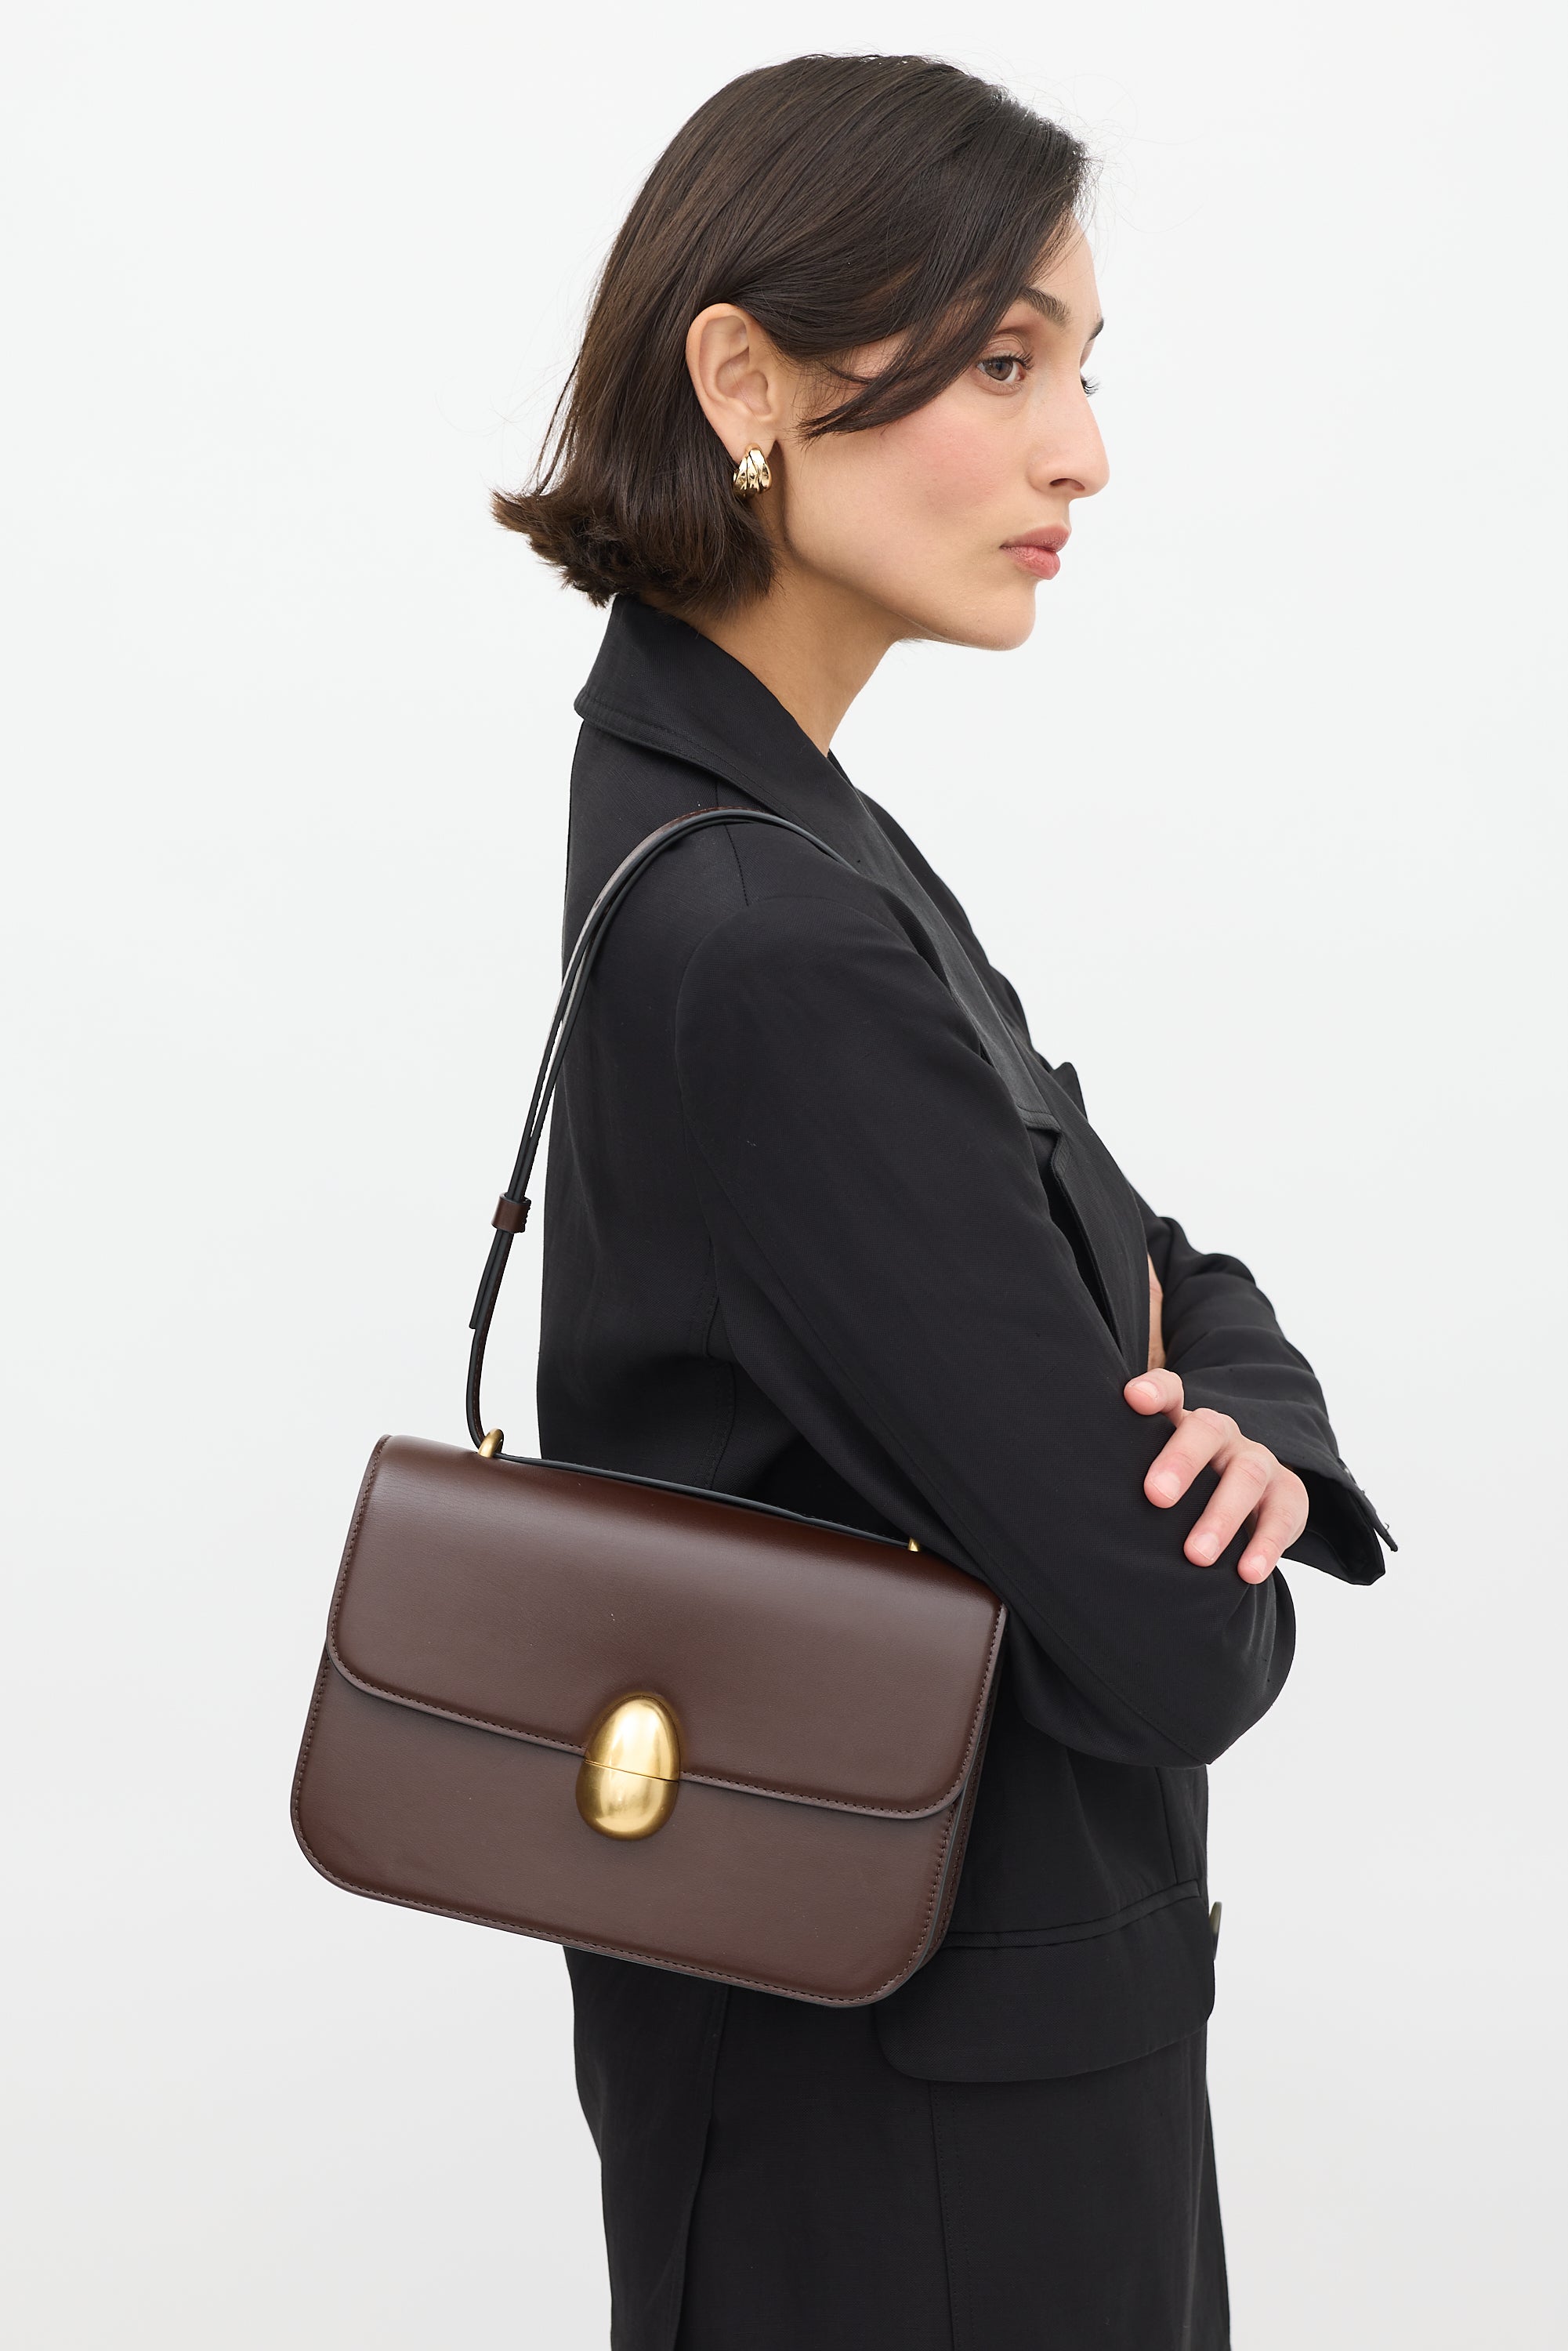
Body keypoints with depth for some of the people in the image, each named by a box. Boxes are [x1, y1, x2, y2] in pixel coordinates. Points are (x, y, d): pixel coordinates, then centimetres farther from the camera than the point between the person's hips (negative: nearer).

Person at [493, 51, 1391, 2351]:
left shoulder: (790, 841, 2)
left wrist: (1247, 1433, -14)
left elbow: (1178, 1288, 7)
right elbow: (1168, 1658, -26)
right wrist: (1202, 1548, -4)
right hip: (914, 2100, -8)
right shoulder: (777, 954, -28)